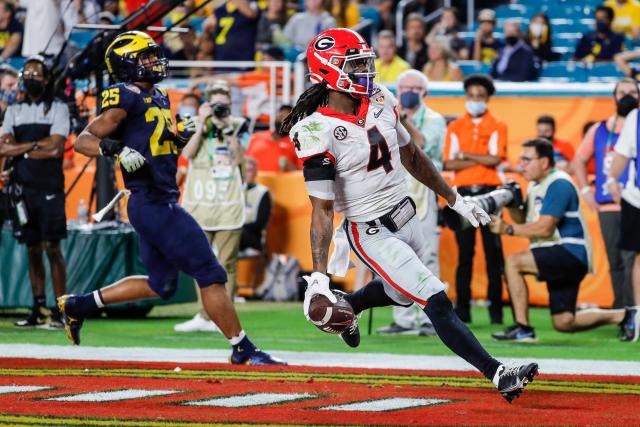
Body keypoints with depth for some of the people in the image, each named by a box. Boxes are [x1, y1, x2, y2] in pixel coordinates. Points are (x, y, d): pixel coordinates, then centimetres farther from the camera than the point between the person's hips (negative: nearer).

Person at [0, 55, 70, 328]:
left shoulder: (58, 109, 1)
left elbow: (55, 149, -12)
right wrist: (35, 145, -9)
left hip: (49, 188, -4)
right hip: (22, 188, 4)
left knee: (52, 247, -8)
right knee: (33, 249, 7)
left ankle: (60, 310, -7)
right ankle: (38, 310, 10)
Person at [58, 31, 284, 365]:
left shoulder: (158, 98, 16)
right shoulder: (125, 98, -11)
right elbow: (82, 141, -12)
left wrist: (180, 135, 8)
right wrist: (116, 148, -30)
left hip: (162, 203, 10)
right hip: (153, 206, -10)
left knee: (161, 285, 21)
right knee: (210, 275, -7)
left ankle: (78, 305, 27)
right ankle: (243, 350, 0)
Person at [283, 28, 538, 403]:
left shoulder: (380, 101, 0)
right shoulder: (318, 131, -21)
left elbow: (412, 156, 14)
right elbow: (322, 209, -22)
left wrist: (455, 200, 19)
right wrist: (318, 276, -27)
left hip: (406, 216, 8)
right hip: (371, 233, -8)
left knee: (400, 293, 27)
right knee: (437, 302, -12)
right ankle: (498, 374, -11)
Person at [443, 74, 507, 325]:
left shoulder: (497, 127, 5)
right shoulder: (455, 128, 11)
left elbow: (495, 159, -9)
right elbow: (448, 164, 0)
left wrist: (465, 155, -3)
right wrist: (480, 160, -7)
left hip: (489, 192, -2)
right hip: (463, 193, 2)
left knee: (493, 252, -3)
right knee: (464, 252, 1)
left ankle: (495, 307, 1)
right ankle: (462, 308, 2)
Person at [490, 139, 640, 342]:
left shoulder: (558, 184, -16)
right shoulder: (535, 185, 14)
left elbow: (544, 228, -23)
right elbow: (524, 220, 12)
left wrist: (507, 229, -21)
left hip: (570, 252, -10)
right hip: (557, 258, 10)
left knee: (514, 262, -23)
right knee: (564, 323, 8)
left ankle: (523, 328, -20)